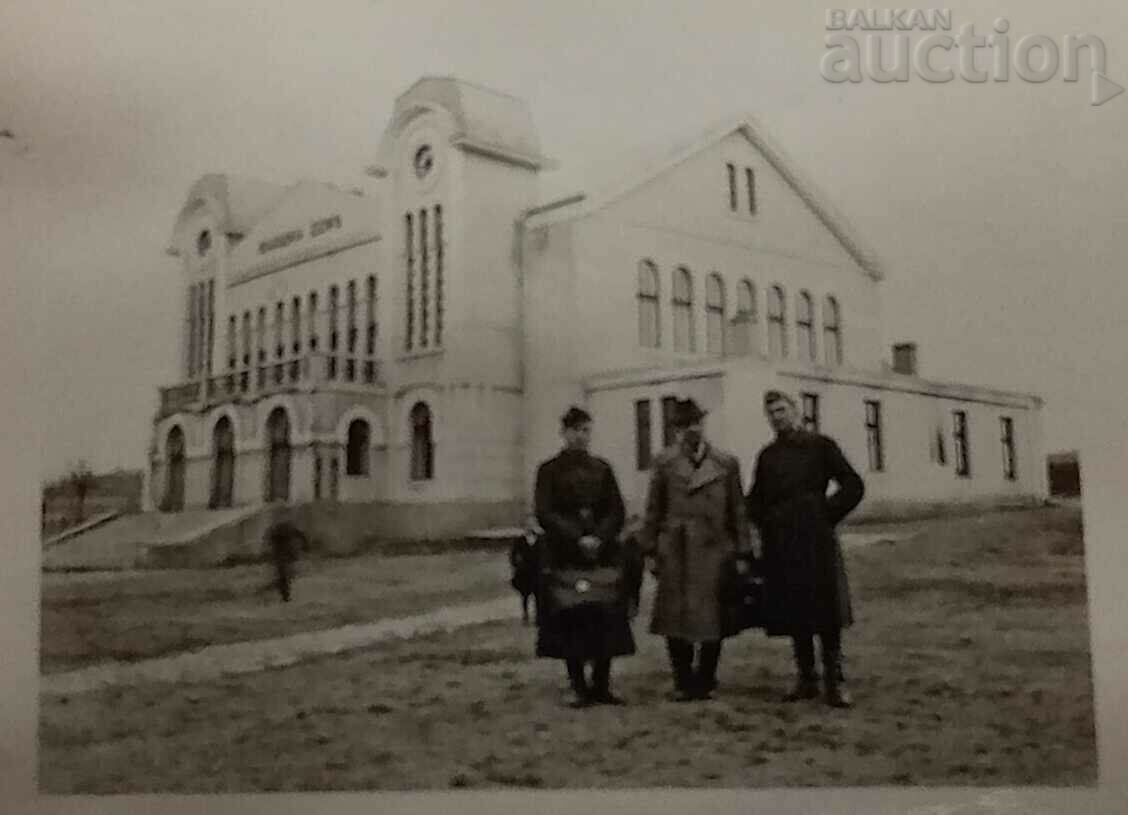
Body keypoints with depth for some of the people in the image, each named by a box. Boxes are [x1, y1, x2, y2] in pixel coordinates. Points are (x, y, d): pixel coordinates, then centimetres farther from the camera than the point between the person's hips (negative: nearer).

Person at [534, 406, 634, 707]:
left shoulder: (602, 468, 11)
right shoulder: (549, 470, 3)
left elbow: (617, 511, 7)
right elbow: (545, 514, -5)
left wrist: (599, 539, -10)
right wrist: (578, 538, -14)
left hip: (603, 557, 2)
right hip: (564, 558, -2)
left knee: (606, 623, -1)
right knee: (569, 624, -2)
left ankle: (602, 686, 9)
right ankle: (579, 688, 7)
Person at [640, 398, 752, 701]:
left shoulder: (727, 464, 5)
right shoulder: (665, 463, 4)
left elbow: (737, 511, 7)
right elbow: (654, 510, 6)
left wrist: (742, 552, 3)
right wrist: (650, 550, 3)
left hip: (714, 551, 0)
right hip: (675, 554, 0)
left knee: (713, 620, 3)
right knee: (676, 619, 1)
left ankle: (705, 681, 18)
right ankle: (683, 682, 15)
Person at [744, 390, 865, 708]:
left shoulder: (820, 445, 2)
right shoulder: (767, 455, 13)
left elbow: (853, 487, 1)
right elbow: (755, 500, 23)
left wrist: (826, 515, -5)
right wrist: (765, 525, 7)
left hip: (816, 541, -4)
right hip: (780, 545, 4)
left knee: (826, 612, -5)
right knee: (793, 614, 6)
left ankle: (835, 681, 3)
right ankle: (806, 679, 16)